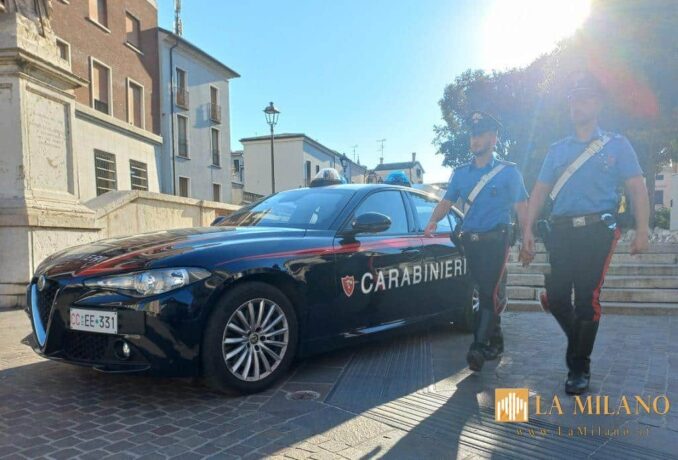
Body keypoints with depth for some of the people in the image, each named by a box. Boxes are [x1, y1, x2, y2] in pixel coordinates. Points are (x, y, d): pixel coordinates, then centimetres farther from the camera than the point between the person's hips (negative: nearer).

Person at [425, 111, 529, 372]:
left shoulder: (509, 172, 3)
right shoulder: (461, 173, 13)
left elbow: (521, 207, 3)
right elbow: (447, 202, 7)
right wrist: (434, 221, -12)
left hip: (496, 240, -4)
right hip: (470, 241, 4)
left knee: (491, 293, -13)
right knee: (484, 293, 11)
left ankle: (479, 347, -15)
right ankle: (495, 343, 25)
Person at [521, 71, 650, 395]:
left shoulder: (616, 145, 10)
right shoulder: (557, 150, 17)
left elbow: (637, 189, 3)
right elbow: (539, 192, 12)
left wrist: (641, 231, -8)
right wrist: (528, 230, 2)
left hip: (596, 231, -3)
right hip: (560, 233, 3)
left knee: (587, 300, -5)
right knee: (555, 298, 0)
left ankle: (580, 367, 11)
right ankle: (579, 342, 29)